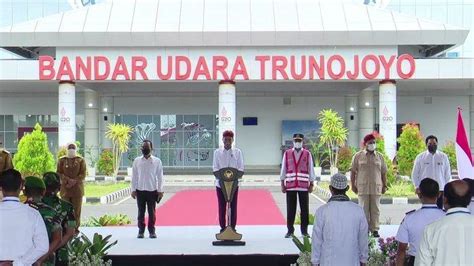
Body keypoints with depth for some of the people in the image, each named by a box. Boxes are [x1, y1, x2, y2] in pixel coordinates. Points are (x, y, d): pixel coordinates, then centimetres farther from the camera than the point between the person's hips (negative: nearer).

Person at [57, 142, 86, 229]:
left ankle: (76, 228, 3)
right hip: (65, 188, 1)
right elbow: (58, 173, 4)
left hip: (77, 188, -1)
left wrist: (74, 181, -12)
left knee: (77, 209, -2)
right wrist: (68, 180, -11)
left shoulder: (80, 160, 7)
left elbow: (83, 174, 1)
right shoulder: (62, 160, 10)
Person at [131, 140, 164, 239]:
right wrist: (133, 190, 2)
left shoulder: (157, 161, 1)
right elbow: (134, 176, 6)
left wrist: (160, 190, -2)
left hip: (152, 190, -1)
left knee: (152, 212, 4)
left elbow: (160, 176, 2)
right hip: (140, 190, 1)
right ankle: (141, 231, 14)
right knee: (141, 212, 6)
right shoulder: (137, 161, 4)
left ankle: (152, 231, 15)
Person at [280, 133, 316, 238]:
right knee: (290, 209, 2)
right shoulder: (287, 153, 6)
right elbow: (283, 169, 7)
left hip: (304, 186, 0)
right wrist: (282, 184, 4)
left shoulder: (307, 154, 5)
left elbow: (311, 169, 6)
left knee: (304, 208, 3)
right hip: (290, 185, 0)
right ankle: (290, 230, 10)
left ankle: (304, 230, 12)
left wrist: (311, 184, 3)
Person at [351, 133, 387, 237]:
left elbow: (383, 173, 12)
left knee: (375, 209, 2)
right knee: (364, 209, 0)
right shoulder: (358, 156, 4)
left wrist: (384, 185, 7)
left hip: (376, 187, 2)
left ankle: (374, 229, 8)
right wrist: (353, 185, -1)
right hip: (362, 188, -2)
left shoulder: (379, 156, 11)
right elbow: (353, 172, 4)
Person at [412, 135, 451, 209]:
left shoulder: (443, 156, 5)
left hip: (440, 190, 1)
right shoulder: (420, 157, 2)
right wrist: (418, 187, 0)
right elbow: (414, 174, 7)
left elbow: (447, 174, 9)